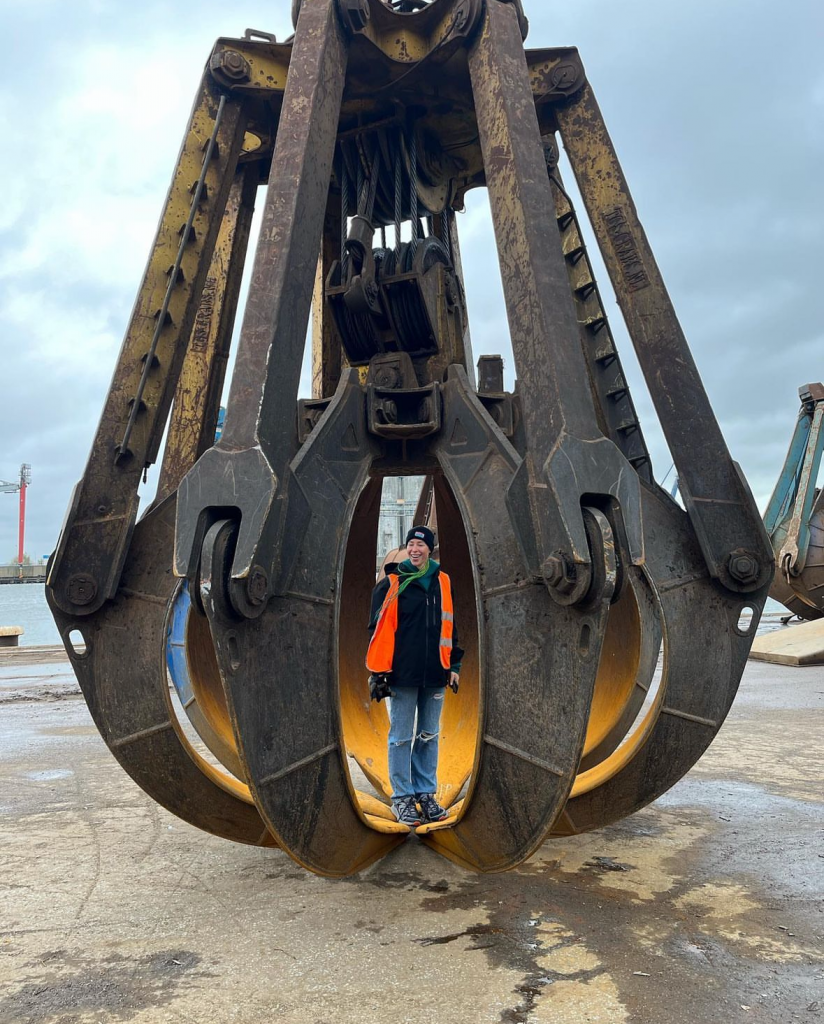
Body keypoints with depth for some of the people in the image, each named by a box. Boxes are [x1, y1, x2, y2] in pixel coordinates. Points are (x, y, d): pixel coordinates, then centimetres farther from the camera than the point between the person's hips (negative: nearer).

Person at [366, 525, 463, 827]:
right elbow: (378, 630, -3)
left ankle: (426, 794, 22)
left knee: (429, 736, 11)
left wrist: (454, 666, 12)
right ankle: (402, 797, 14)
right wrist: (378, 672, -7)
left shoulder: (443, 583, 9)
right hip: (402, 675, -4)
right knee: (401, 737, 3)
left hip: (435, 676, 4)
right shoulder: (391, 583, -2)